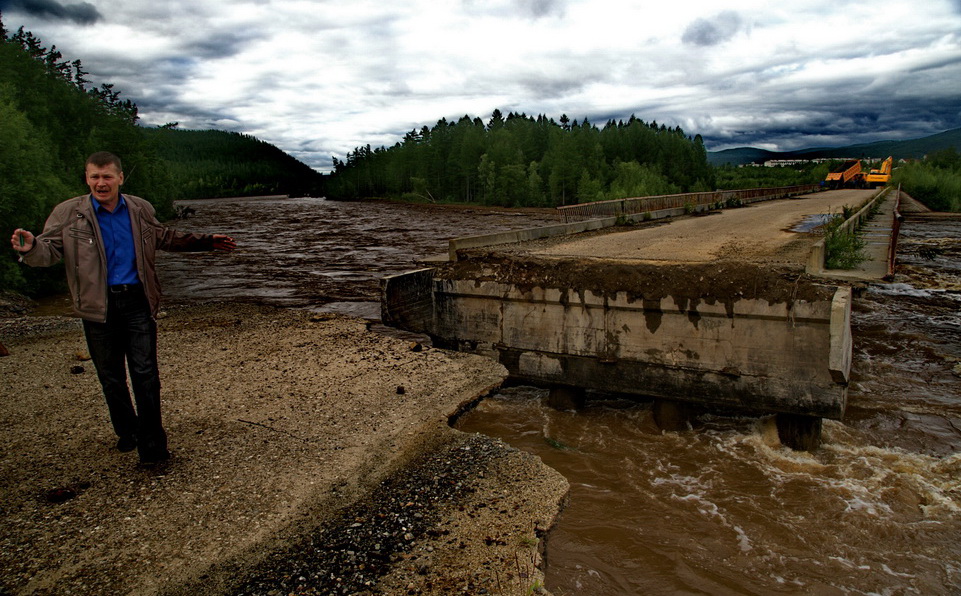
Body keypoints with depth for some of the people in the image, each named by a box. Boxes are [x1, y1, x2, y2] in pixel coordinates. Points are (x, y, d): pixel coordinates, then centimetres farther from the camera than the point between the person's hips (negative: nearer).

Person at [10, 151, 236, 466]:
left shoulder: (141, 210, 5)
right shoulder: (68, 213, -3)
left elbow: (164, 238, 21)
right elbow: (50, 249, -7)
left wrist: (207, 241, 18)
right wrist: (30, 247, -31)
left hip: (137, 301, 0)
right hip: (99, 307, 0)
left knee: (146, 375, -3)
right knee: (110, 378, 12)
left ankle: (152, 447, 3)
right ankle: (127, 432, 34)